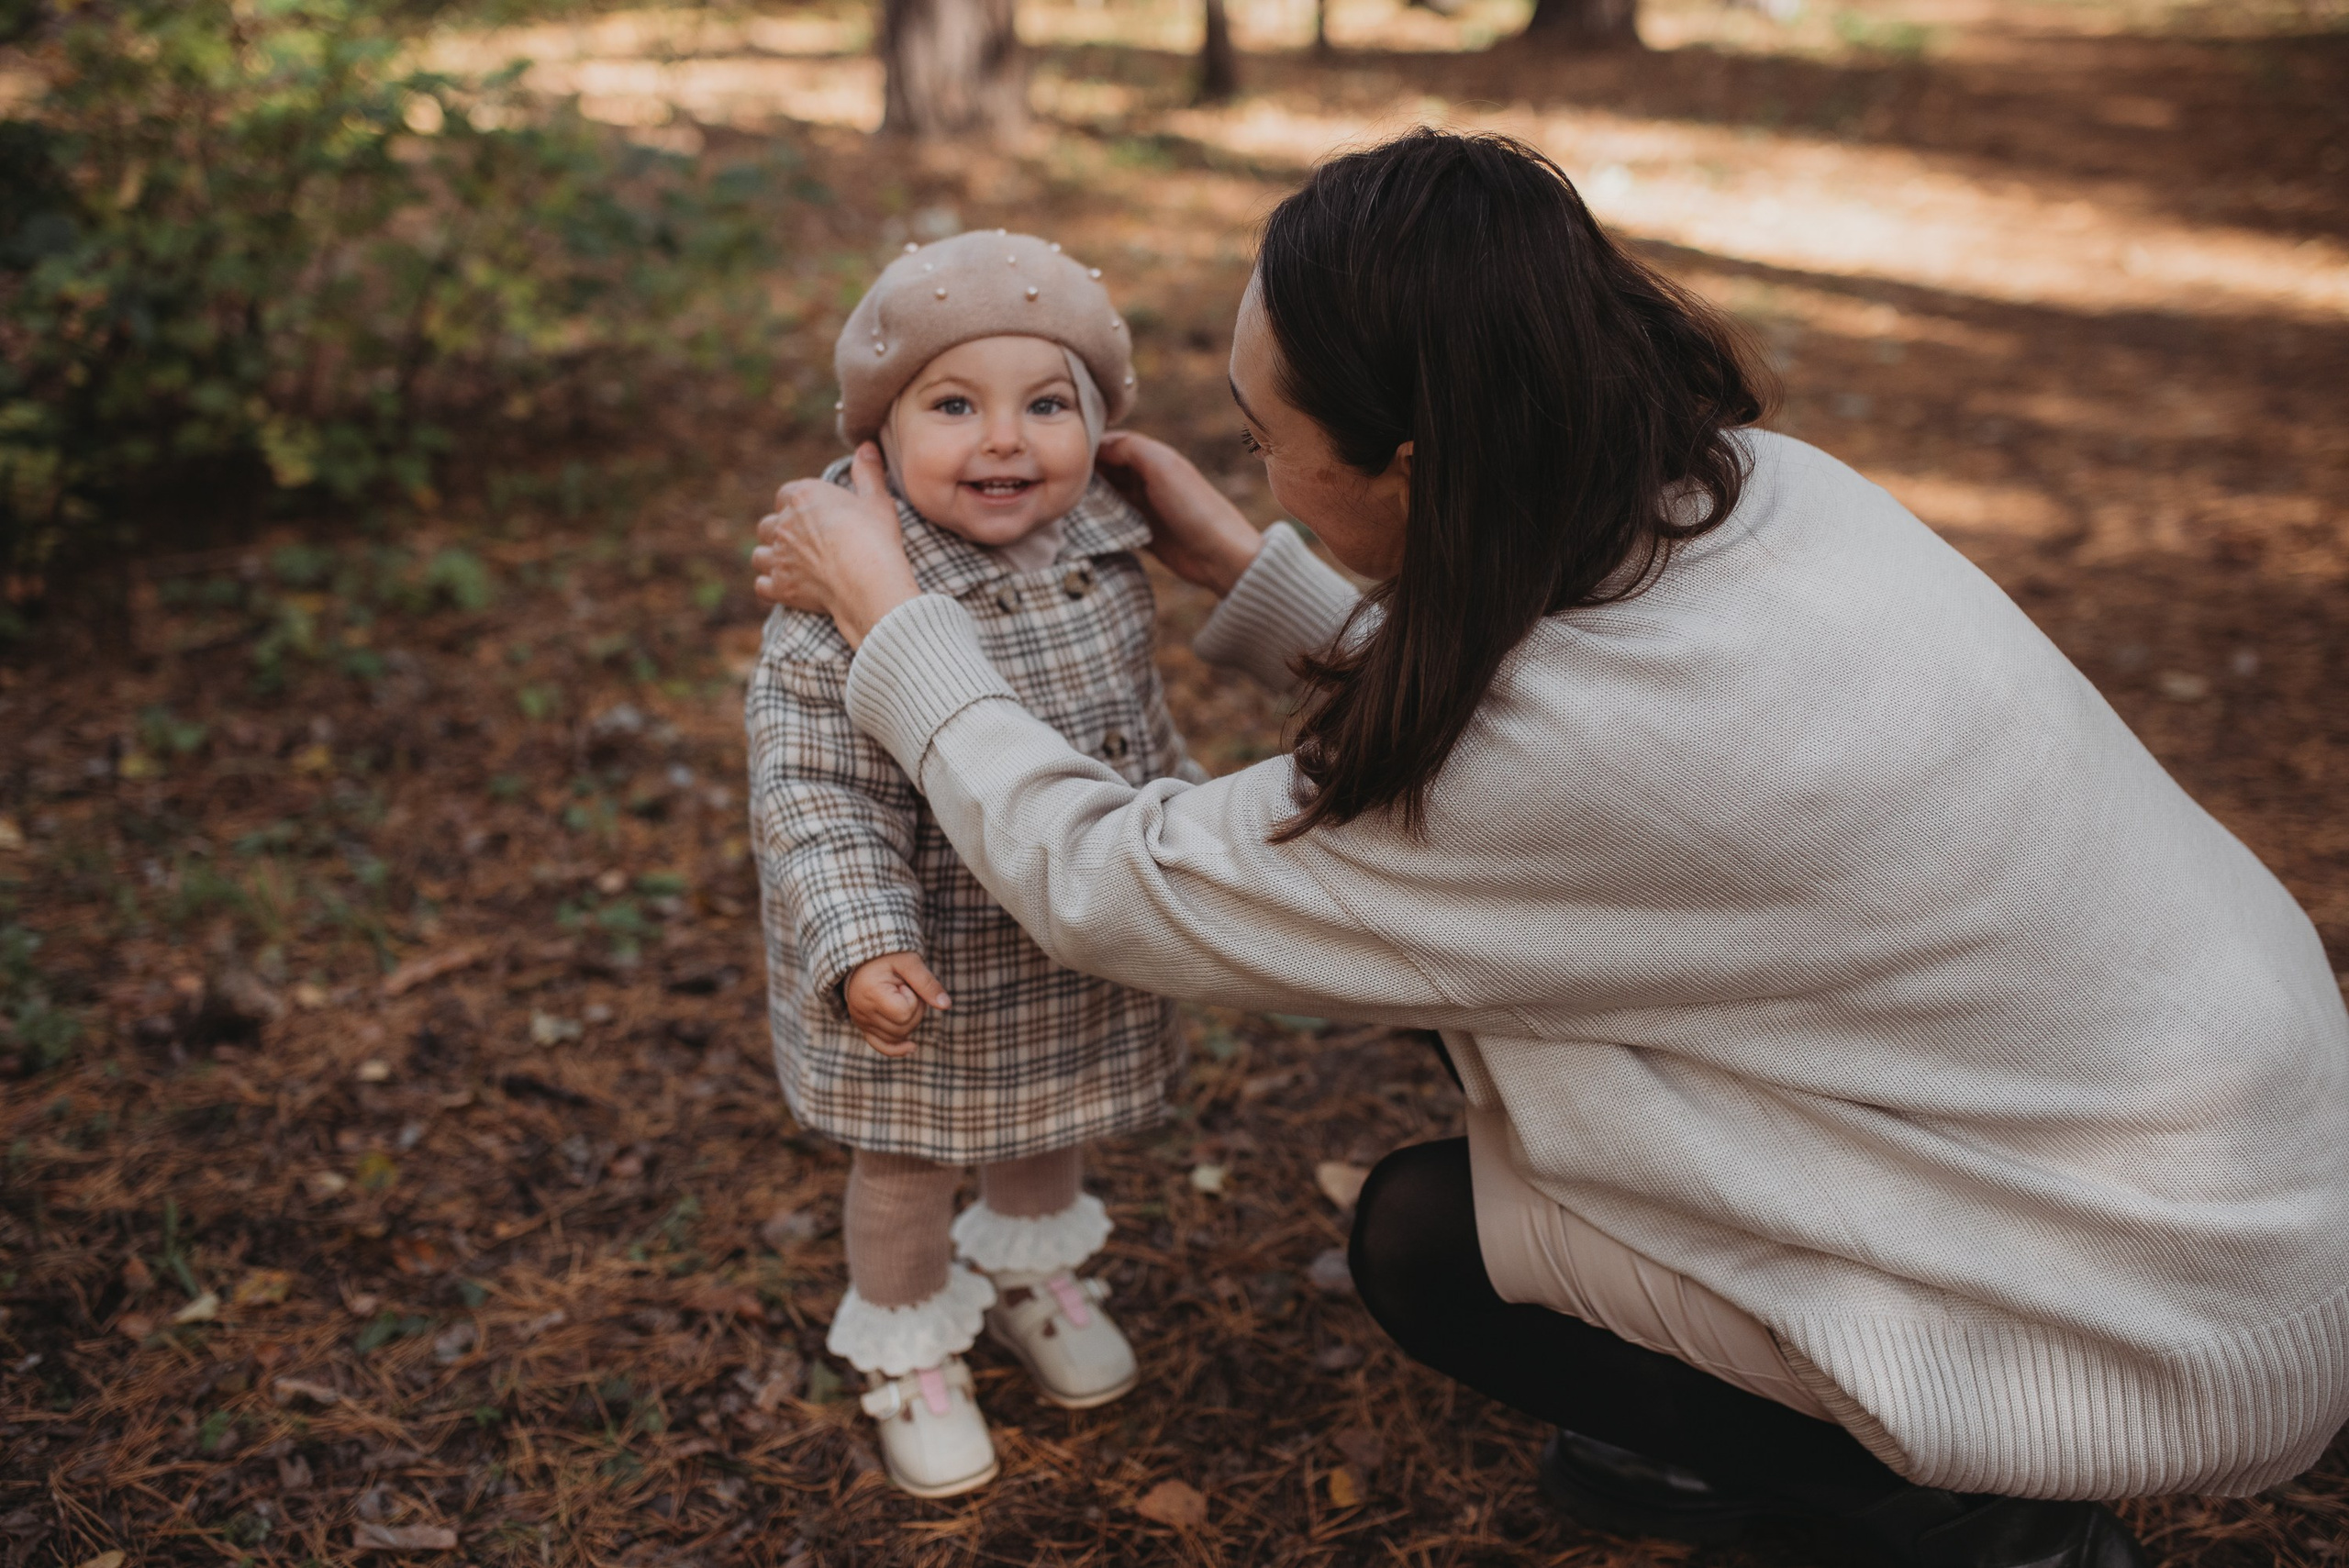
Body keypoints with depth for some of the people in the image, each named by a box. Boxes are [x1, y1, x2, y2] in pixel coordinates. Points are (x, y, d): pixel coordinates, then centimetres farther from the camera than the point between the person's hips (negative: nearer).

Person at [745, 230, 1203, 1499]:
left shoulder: (1102, 559, -7)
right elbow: (810, 793, -28)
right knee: (909, 1163, 16)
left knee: (1047, 1128, 29)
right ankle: (908, 1349, 43)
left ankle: (1028, 1267, 58)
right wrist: (859, 945, -39)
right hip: (929, 966, -5)